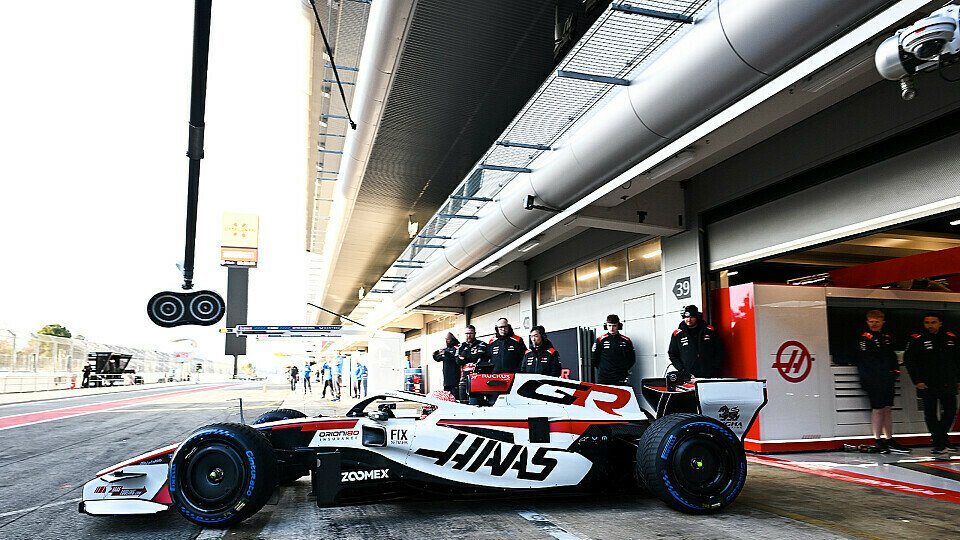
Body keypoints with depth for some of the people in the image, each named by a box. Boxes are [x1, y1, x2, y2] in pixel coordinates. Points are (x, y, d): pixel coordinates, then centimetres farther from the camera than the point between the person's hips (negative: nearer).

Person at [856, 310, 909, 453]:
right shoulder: (865, 338, -8)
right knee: (878, 409, -5)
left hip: (887, 379, 7)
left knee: (888, 408, 11)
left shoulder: (887, 337, 15)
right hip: (873, 381, -7)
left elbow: (892, 356, 21)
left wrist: (895, 370, 6)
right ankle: (878, 441, 3)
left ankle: (889, 440, 18)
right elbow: (864, 360, -15)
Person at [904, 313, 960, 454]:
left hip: (948, 383, 4)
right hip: (927, 385, -3)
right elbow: (909, 360, -5)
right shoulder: (916, 340, -7)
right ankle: (939, 443, 10)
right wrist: (917, 381, -9)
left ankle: (942, 438, 28)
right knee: (931, 413, 1)